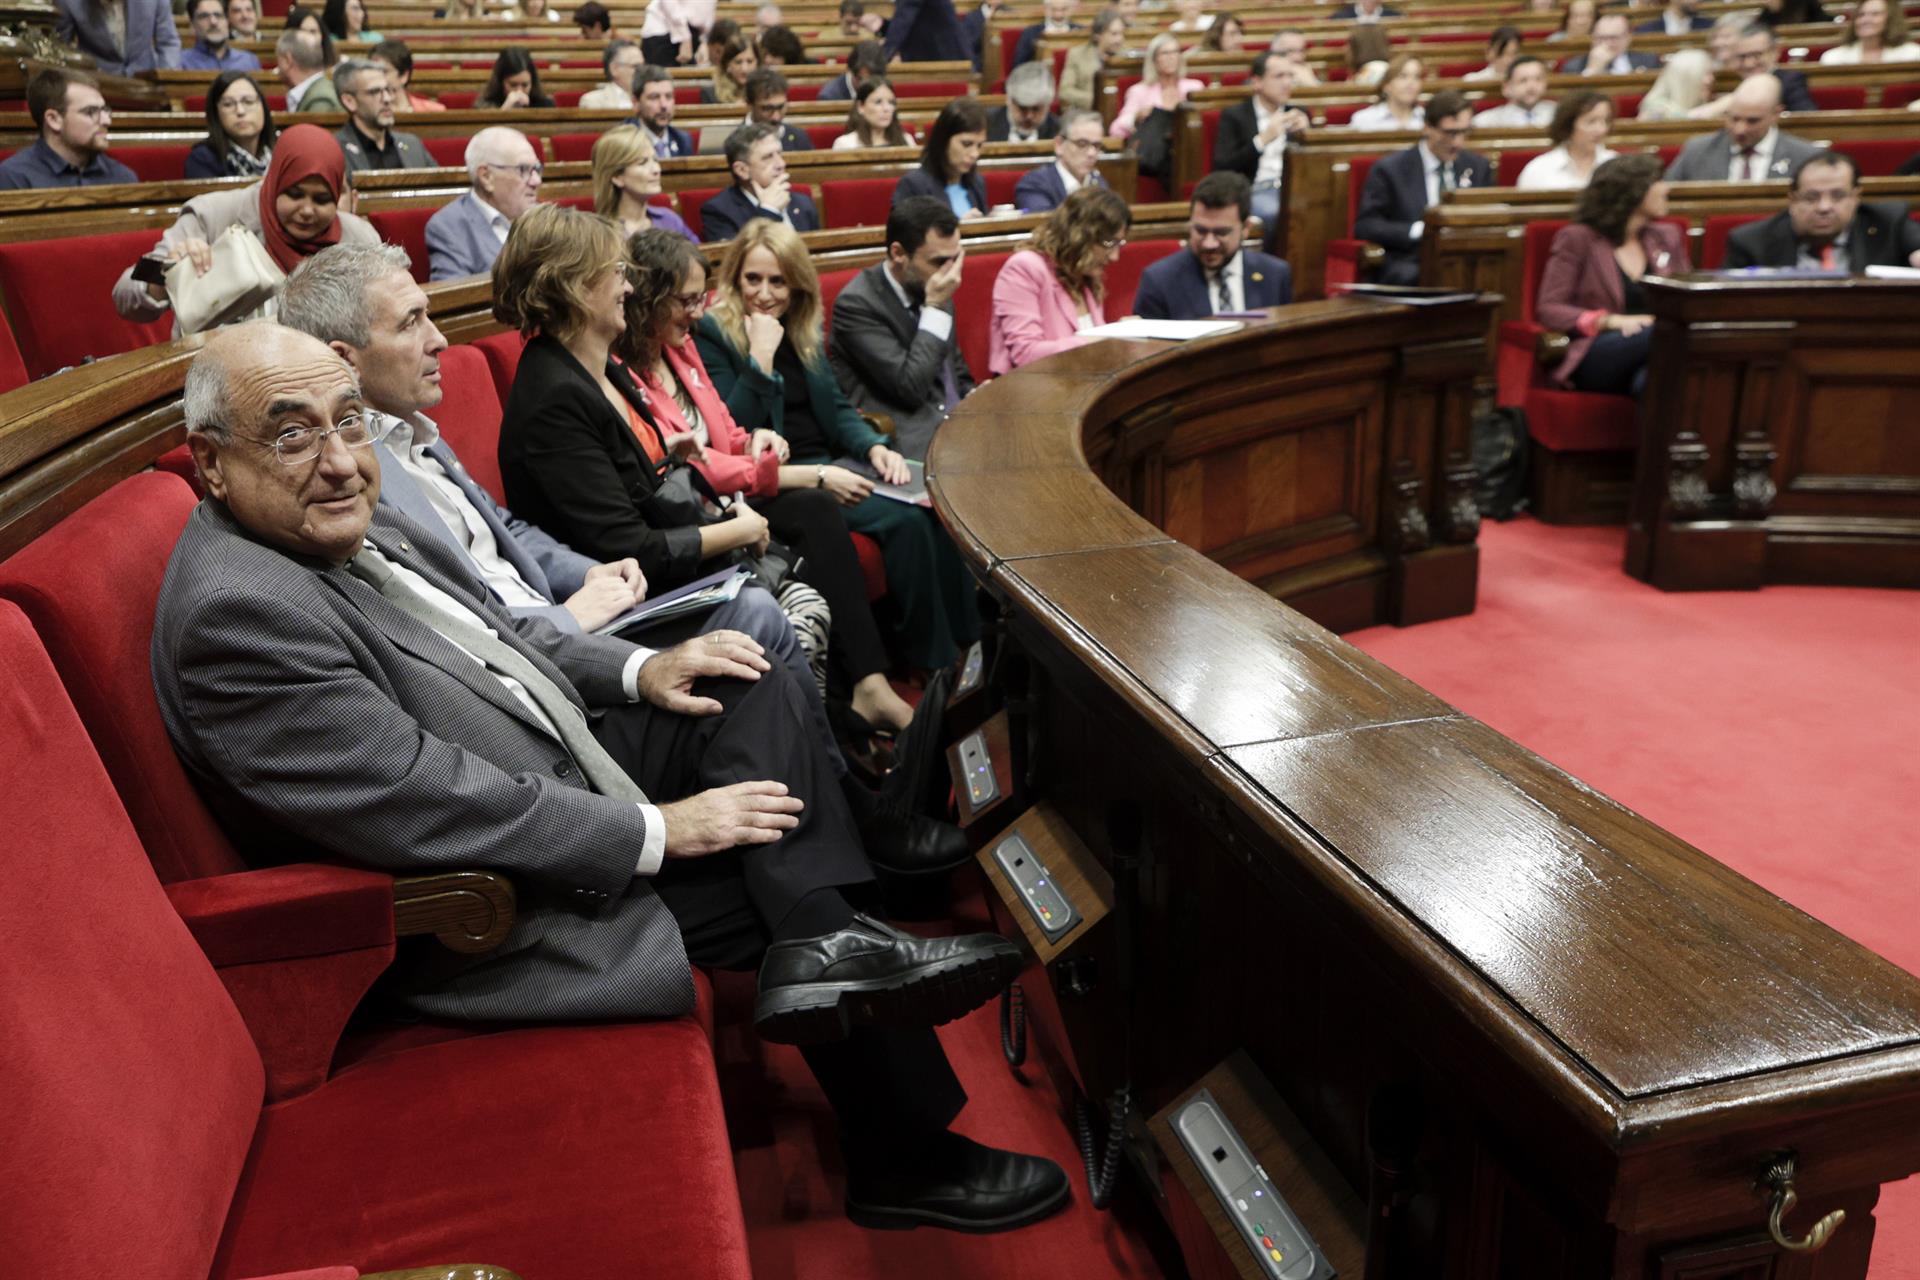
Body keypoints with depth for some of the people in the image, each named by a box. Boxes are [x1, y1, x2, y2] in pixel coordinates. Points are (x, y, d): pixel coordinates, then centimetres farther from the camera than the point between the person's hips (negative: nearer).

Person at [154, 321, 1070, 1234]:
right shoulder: (238, 612, -25)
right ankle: (907, 1160, 12)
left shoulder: (339, 528, 4)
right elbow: (435, 809, -29)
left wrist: (640, 670, 0)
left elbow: (494, 638, 16)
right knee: (783, 874, -6)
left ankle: (826, 945, -12)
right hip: (501, 918, -9)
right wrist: (657, 831, -22)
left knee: (748, 688, 0)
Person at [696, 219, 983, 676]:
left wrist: (874, 447, -2)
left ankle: (961, 638, -8)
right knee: (904, 519, -24)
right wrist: (760, 357, -22)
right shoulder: (712, 334, -7)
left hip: (831, 466, 7)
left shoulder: (802, 329, 14)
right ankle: (927, 660, -10)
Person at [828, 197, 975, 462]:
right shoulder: (857, 303, -11)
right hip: (911, 441, -7)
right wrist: (936, 307, -14)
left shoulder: (928, 288, 11)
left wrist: (973, 397, 2)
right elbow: (910, 387, -18)